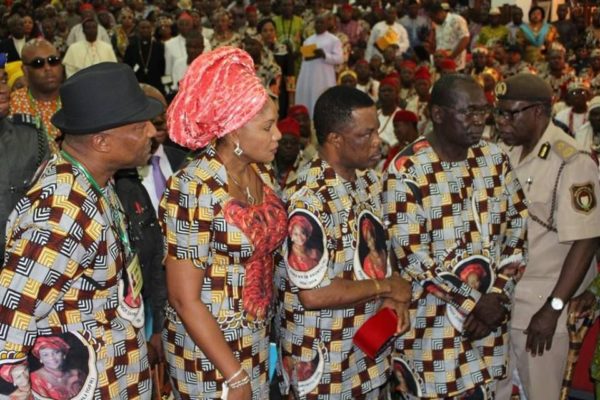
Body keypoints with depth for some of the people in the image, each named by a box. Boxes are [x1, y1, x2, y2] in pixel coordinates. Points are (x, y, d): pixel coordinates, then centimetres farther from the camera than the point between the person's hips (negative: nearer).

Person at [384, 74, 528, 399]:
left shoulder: (494, 158, 2)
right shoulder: (407, 171, -15)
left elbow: (517, 225, 5)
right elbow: (411, 257, -18)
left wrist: (498, 295, -7)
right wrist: (474, 302, -15)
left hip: (489, 313, 5)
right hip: (432, 322, -5)